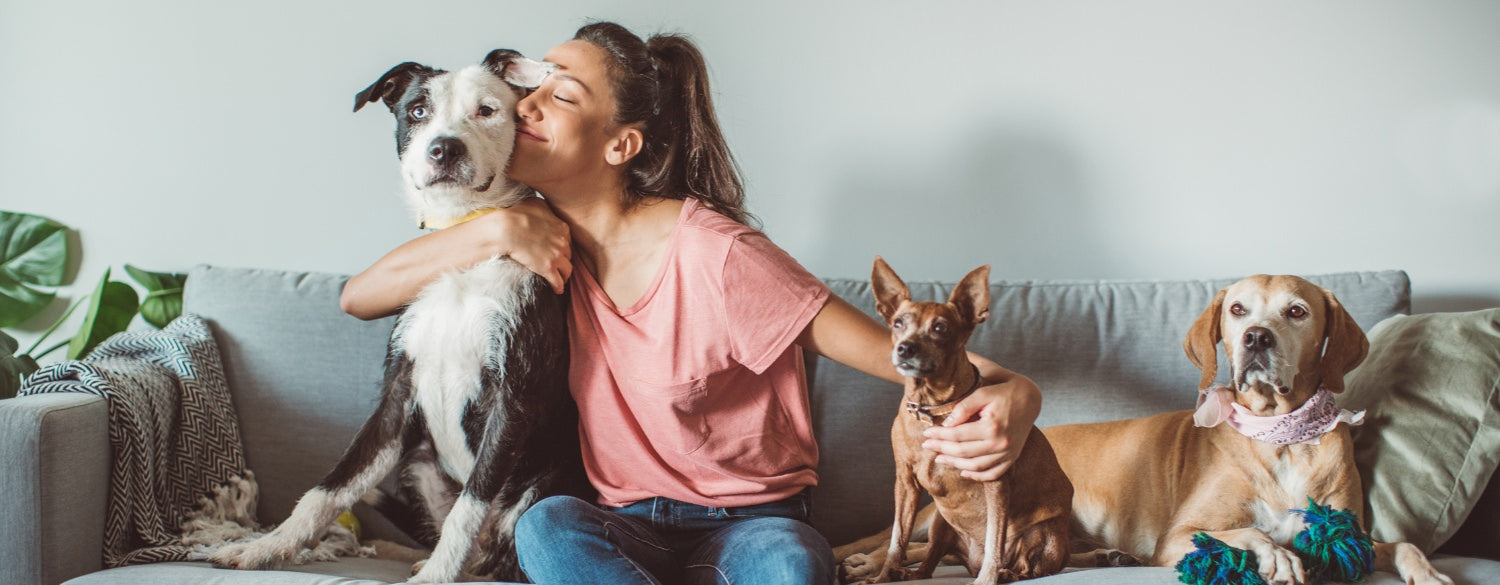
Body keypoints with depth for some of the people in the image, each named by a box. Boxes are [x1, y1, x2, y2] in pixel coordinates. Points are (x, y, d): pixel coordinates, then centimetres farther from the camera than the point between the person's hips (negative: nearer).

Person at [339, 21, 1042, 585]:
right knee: (544, 524, -32)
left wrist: (1010, 392, -39)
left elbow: (900, 353, -18)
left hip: (751, 521, -4)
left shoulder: (712, 255, -17)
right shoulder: (545, 237, 0)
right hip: (626, 525, 4)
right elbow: (358, 297, 0)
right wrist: (495, 231, -14)